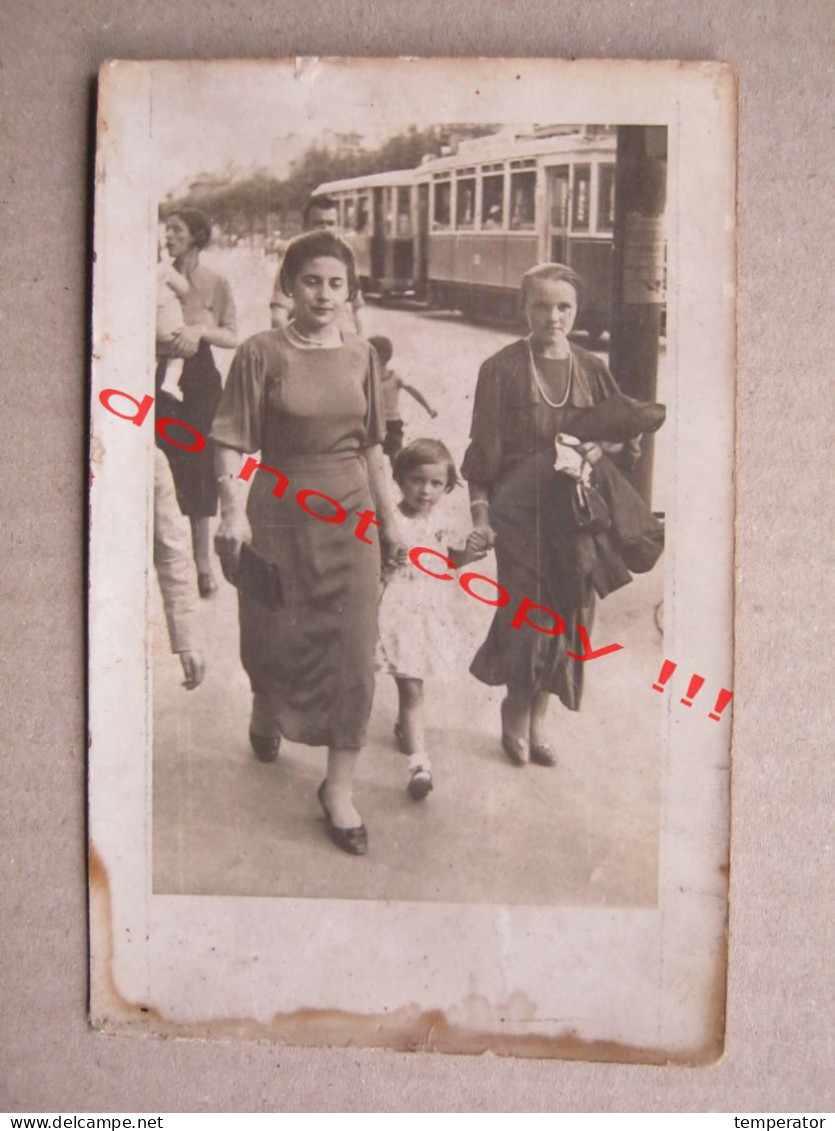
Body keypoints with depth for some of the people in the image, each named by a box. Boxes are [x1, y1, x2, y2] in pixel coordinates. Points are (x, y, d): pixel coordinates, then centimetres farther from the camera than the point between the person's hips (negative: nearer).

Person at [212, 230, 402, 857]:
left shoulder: (362, 355, 5)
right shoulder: (262, 353, -6)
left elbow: (371, 444, 11)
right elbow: (233, 441, -10)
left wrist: (388, 516, 12)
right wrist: (233, 511, -22)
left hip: (350, 514, 3)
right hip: (280, 512, -2)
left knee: (354, 648, -1)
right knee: (277, 636, 11)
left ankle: (340, 786, 11)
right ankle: (266, 713, 47)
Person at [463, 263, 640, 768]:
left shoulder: (592, 370, 6)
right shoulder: (502, 369, -3)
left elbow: (628, 438, 11)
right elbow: (483, 448, -2)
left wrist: (595, 452, -10)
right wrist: (480, 513, -8)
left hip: (574, 512, 3)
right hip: (519, 509, -3)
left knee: (567, 613, 6)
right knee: (526, 612, -3)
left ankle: (537, 716, 25)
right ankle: (517, 708, 24)